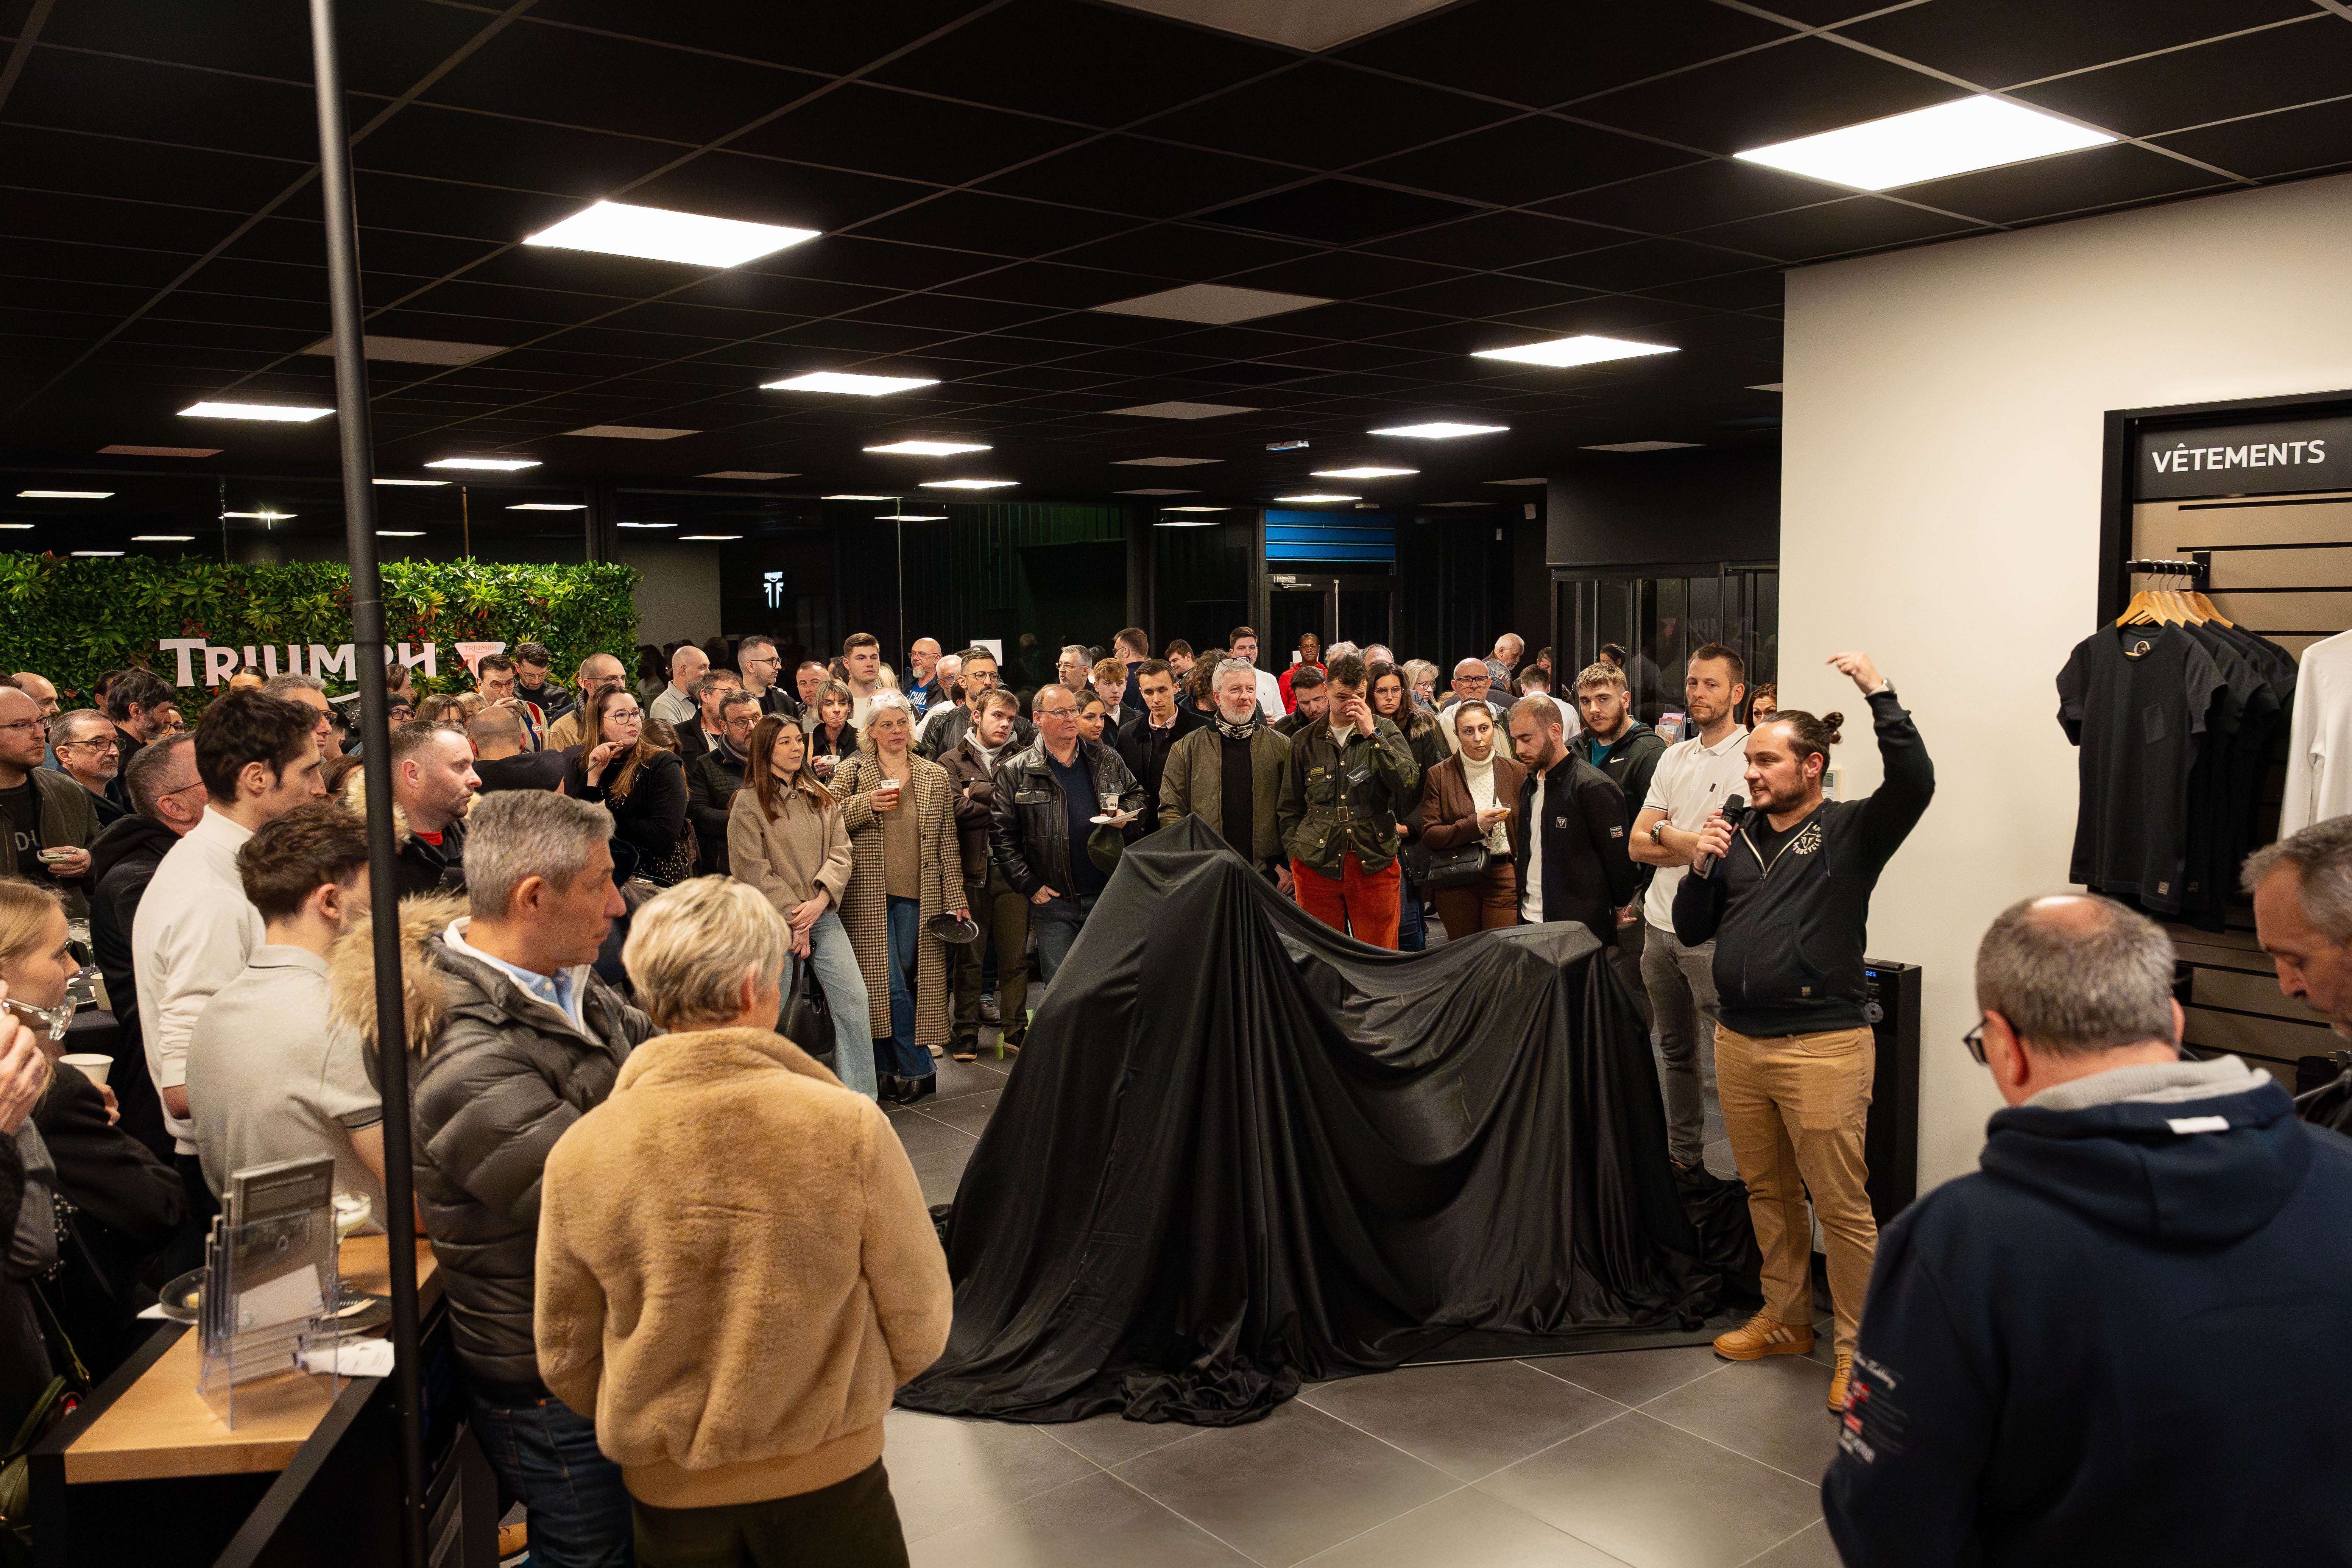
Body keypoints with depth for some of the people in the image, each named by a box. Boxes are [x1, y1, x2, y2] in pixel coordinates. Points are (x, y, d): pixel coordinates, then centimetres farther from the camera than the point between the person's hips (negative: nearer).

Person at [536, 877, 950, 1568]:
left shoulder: (579, 1155, -15)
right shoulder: (849, 1129, -21)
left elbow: (565, 1361, -3)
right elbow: (919, 1328, -9)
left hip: (667, 1491, 2)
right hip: (830, 1482, -1)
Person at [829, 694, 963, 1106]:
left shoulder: (935, 777, 9)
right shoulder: (851, 771, 4)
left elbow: (947, 841, 8)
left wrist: (955, 898, 4)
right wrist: (867, 804, -16)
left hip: (919, 895, 2)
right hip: (868, 895, -2)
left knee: (912, 980, 2)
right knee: (886, 981, -6)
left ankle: (892, 1069, 13)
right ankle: (920, 1070, 5)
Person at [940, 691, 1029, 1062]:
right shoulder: (952, 762, 7)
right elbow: (957, 810, -9)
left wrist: (978, 792, -8)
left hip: (1011, 869, 2)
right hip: (972, 869, -2)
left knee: (1015, 954, 3)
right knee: (969, 954, 3)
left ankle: (1015, 1027, 12)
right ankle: (967, 1030, 11)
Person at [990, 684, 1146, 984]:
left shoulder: (1106, 759, 8)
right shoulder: (1015, 771, -2)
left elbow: (1137, 794, 22)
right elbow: (1002, 835, -2)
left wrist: (1126, 813, -2)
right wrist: (1029, 886, -7)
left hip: (1107, 891, 2)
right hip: (1053, 900, -2)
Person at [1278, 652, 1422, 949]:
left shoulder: (1386, 732, 7)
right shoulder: (1304, 741, 10)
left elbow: (1409, 783, -10)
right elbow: (1289, 809, 16)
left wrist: (1373, 735, -12)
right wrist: (1295, 852, 4)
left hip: (1374, 865, -1)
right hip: (1317, 865, 1)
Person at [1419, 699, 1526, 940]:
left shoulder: (1516, 772, 6)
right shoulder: (1439, 775, 1)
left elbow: (1527, 829, 11)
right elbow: (1429, 835, -4)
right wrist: (1475, 825, -16)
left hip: (1505, 878, 1)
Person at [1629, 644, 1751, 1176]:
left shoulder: (1752, 756, -9)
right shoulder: (1673, 757, 13)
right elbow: (1637, 845, 6)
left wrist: (1665, 833, -9)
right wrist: (1699, 845, -10)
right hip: (1661, 925, 7)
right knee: (1675, 1051, 17)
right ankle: (1683, 1157, 30)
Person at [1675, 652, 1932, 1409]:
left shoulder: (1850, 831, -2)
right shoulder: (1739, 839, 13)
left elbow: (1914, 781, -22)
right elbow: (1691, 931, 14)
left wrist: (1880, 693, -23)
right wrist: (1701, 868, -3)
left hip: (1822, 1047, -6)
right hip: (1738, 1042, 6)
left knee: (1842, 1204, -1)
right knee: (1768, 1192, 16)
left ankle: (1859, 1348, 12)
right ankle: (1786, 1320, 31)